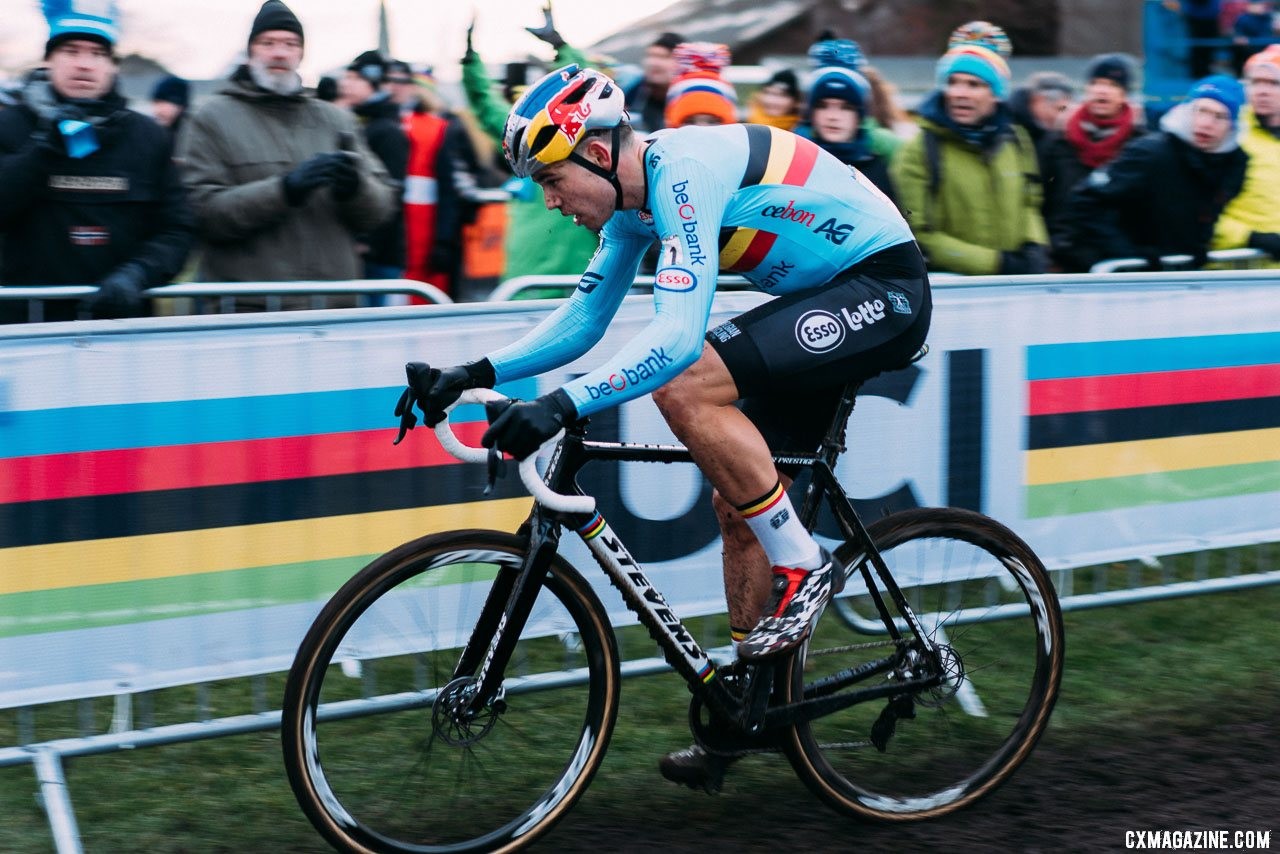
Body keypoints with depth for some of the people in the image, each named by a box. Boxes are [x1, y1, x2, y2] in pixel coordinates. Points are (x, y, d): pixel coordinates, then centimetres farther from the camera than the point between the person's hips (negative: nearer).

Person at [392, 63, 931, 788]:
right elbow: (583, 320, 13)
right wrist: (473, 375, 1)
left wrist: (563, 405, -40)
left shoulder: (685, 171, -25)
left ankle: (802, 566, -12)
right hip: (831, 298, 10)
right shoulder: (636, 198, 5)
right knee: (739, 503, 9)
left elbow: (678, 337, -35)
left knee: (685, 384, -26)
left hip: (884, 287, -10)